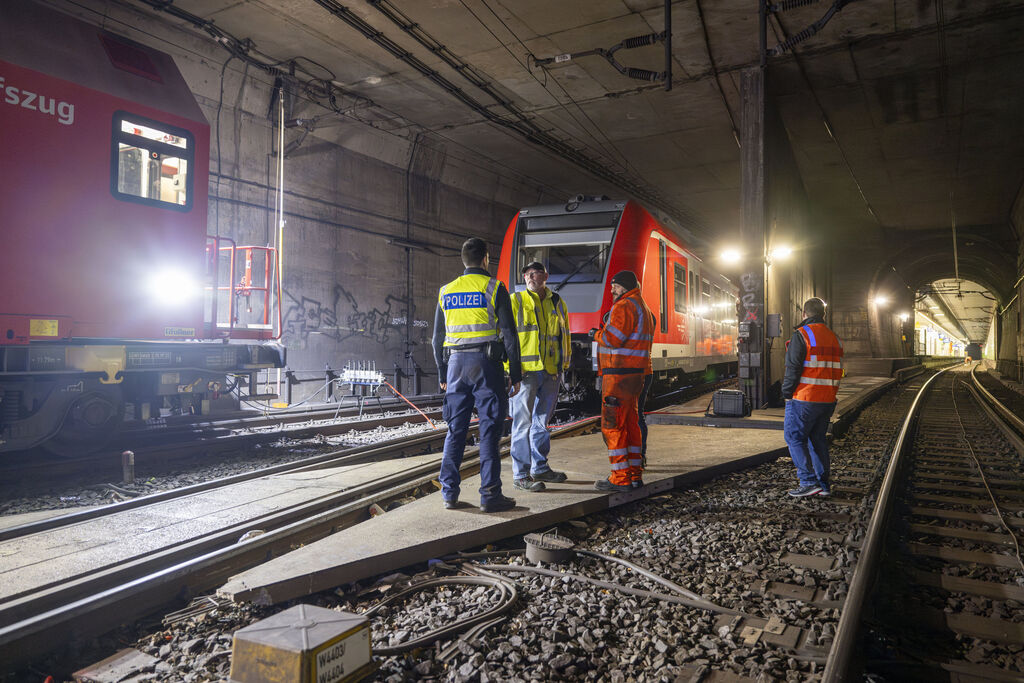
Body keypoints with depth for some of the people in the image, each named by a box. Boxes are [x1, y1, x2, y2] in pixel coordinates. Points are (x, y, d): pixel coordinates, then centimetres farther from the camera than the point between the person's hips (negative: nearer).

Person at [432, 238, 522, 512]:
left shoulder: (446, 291, 12)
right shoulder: (494, 288, -1)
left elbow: (438, 338, 14)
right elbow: (509, 333, -5)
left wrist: (442, 375, 21)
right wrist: (515, 374, 0)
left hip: (456, 364, 4)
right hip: (485, 364, -4)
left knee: (455, 429, 10)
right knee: (489, 429, 0)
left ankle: (449, 492, 12)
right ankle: (490, 494, 1)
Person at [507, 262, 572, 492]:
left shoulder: (557, 302, 14)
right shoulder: (515, 301, -1)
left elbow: (565, 334, 20)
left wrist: (565, 364, 14)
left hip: (551, 371, 6)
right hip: (525, 369, -5)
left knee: (542, 420, 15)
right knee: (523, 422, -4)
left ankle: (540, 468, 27)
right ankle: (521, 474, 3)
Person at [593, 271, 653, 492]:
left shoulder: (624, 306, -12)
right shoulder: (643, 308, 21)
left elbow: (612, 338, -20)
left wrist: (598, 334, 0)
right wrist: (604, 333, 12)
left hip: (619, 374, -10)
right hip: (636, 373, 10)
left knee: (612, 425, -6)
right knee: (630, 423, 14)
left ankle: (620, 478, -3)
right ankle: (635, 474, 19)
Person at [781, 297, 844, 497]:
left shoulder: (801, 335, -10)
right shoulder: (834, 338, 13)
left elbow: (793, 369, -14)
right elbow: (837, 371, 15)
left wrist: (787, 394, -6)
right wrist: (830, 395, 19)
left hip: (804, 399, -7)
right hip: (828, 400, 7)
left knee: (794, 438, 0)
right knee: (818, 439, 14)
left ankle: (809, 482, -5)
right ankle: (824, 484, 16)